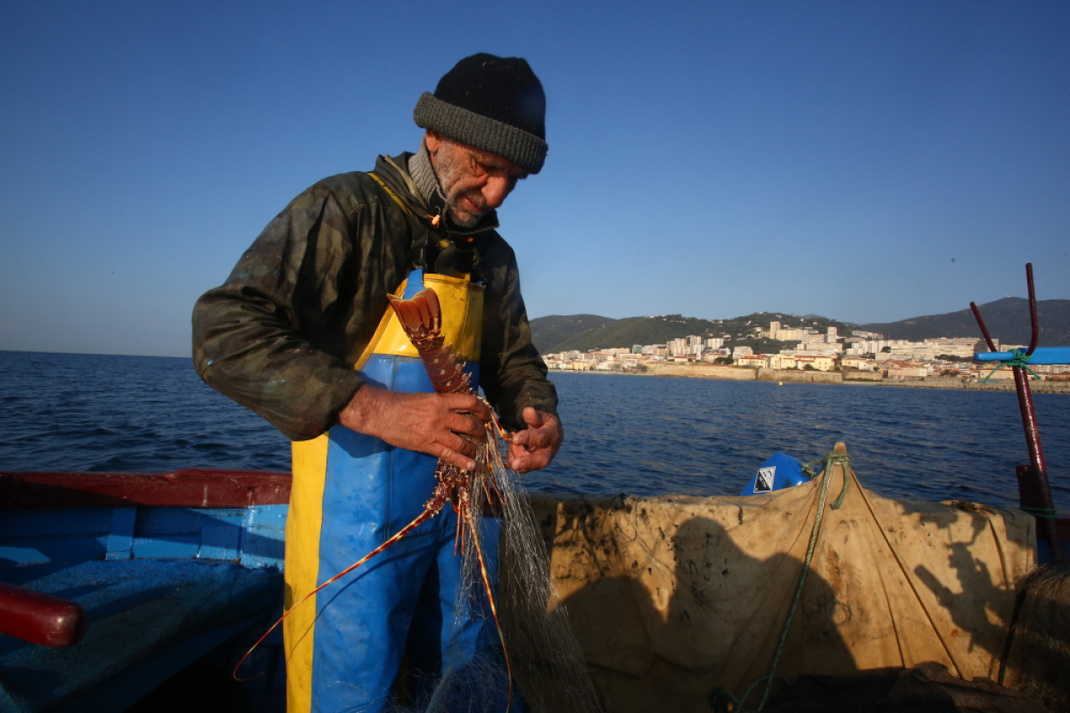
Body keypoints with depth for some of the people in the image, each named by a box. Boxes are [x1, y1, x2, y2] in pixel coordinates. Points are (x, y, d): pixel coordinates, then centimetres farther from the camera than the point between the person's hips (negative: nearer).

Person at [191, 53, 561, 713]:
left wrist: (537, 414, -9)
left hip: (463, 504, 7)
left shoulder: (493, 255, 10)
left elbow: (514, 359, 15)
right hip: (360, 513, -6)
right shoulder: (344, 210, -12)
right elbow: (224, 333, -21)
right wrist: (374, 408, -32)